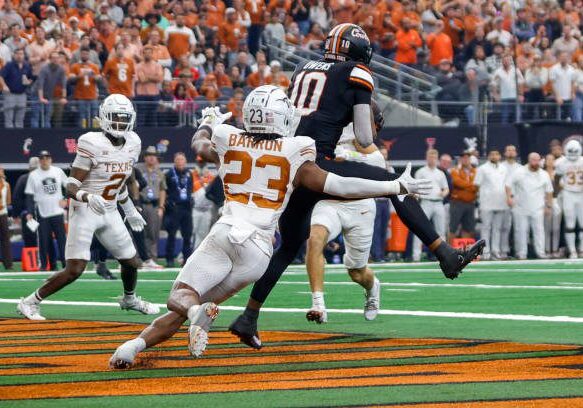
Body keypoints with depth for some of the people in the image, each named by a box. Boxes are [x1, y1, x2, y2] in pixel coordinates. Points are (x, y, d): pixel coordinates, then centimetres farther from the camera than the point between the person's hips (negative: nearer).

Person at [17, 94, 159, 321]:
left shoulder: (132, 143, 3)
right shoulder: (93, 144, -19)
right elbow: (71, 187, -20)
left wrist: (130, 211, 29)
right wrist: (88, 197, -40)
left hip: (110, 212, 7)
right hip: (85, 212, -7)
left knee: (131, 263, 14)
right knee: (74, 270, -15)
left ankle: (129, 299, 45)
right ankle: (30, 302, -2)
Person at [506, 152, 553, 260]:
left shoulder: (544, 175, 6)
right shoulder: (519, 172, -1)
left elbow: (549, 191, 13)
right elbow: (509, 184, 2)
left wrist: (549, 205, 11)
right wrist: (509, 197, -11)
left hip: (537, 209, 1)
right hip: (520, 208, -1)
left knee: (539, 230, -2)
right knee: (521, 230, 0)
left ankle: (540, 252, 1)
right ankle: (521, 253, 6)